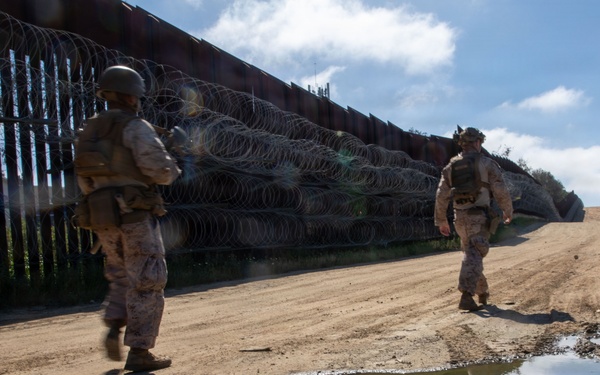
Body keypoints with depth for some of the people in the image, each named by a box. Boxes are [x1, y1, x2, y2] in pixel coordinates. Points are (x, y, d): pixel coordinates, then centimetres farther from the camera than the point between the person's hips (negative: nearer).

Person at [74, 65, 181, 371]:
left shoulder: (89, 131, 15)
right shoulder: (136, 127, -7)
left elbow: (84, 181, 17)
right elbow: (159, 168, -16)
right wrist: (172, 171, 5)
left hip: (102, 217, 7)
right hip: (135, 214, -7)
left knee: (122, 278, 23)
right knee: (146, 282, 0)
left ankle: (114, 328, 5)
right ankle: (139, 352, 0)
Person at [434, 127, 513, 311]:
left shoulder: (451, 166, 9)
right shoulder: (487, 164, -3)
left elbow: (441, 195, 4)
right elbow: (501, 192, -6)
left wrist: (441, 221, 11)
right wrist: (508, 211, 12)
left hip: (460, 218, 5)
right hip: (479, 217, -5)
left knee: (471, 254, 20)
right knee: (474, 257, -10)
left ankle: (482, 292, 33)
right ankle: (466, 296, -24)